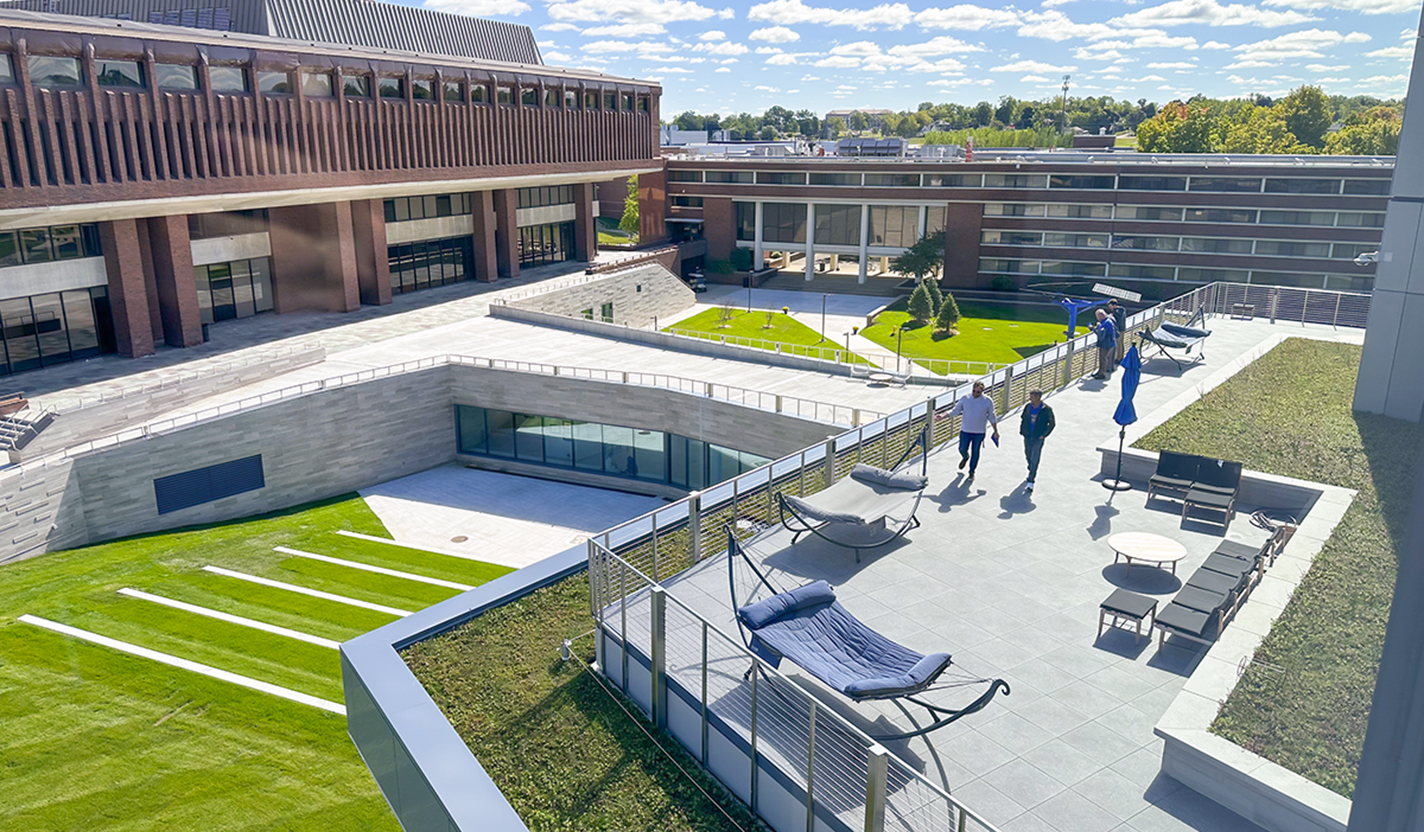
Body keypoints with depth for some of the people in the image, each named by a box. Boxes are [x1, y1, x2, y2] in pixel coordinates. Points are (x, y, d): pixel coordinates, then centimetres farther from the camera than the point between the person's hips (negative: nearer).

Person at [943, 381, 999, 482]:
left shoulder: (988, 401, -5)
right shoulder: (965, 398, -4)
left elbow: (992, 417, 5)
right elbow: (955, 411, 3)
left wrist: (996, 431, 6)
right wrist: (943, 416, -8)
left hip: (979, 433, -1)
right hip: (965, 431, 1)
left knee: (975, 453, 7)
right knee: (962, 449, 4)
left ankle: (971, 472, 26)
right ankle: (965, 458, 42)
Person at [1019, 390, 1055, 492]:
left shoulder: (1046, 410, -12)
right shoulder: (1028, 407, 0)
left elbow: (1052, 424, -2)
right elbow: (1022, 419, 16)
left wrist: (1044, 435, -8)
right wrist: (1022, 431, 7)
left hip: (1038, 439, -5)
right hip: (1027, 437, 5)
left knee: (1034, 460, -9)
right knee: (1028, 456, 18)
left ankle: (1030, 482, -9)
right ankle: (1032, 471, 45)